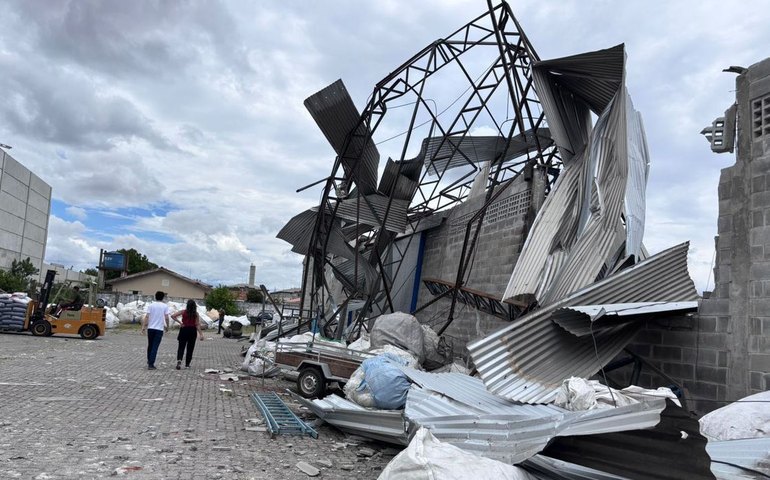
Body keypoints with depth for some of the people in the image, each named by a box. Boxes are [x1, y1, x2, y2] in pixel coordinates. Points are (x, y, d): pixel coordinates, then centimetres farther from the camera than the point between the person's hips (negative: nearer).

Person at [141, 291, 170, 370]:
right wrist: (167, 327, 8)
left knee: (150, 345, 17)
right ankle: (151, 364, -5)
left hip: (150, 328, 2)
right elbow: (167, 318, -6)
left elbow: (146, 317, -4)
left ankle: (149, 361, 29)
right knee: (155, 347, -1)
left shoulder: (151, 305, 2)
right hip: (159, 329, -2)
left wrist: (144, 327, -1)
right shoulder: (165, 306, -2)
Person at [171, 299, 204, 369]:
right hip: (192, 331, 0)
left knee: (181, 347, 5)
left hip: (184, 330, 0)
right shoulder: (196, 314, -3)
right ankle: (187, 364, 13)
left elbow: (173, 316, -8)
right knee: (190, 349, 9)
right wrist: (201, 334, -6)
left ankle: (179, 360, -20)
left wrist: (179, 322, -4)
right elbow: (197, 325, -7)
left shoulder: (183, 312, -2)